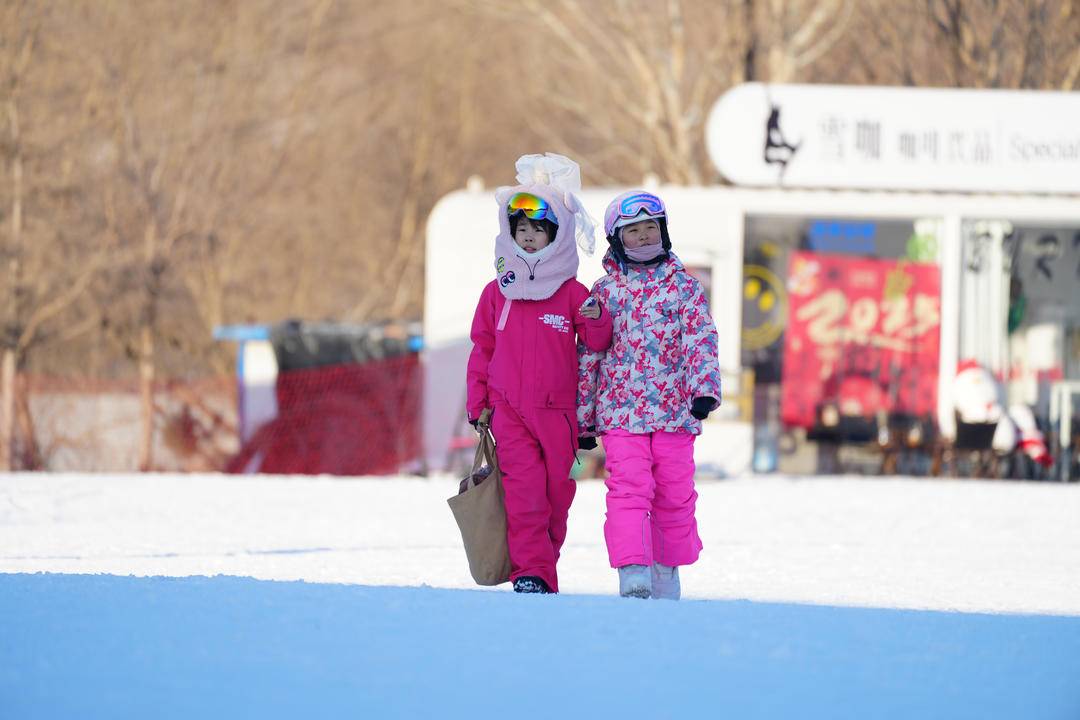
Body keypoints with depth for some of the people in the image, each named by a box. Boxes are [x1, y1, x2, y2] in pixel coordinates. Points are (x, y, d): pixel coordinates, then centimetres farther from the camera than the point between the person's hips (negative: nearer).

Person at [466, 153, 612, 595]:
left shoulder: (572, 293, 3)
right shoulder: (497, 292, 9)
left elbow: (596, 345, -1)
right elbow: (483, 348, 16)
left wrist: (595, 321, -23)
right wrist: (477, 401, 12)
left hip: (558, 410, 0)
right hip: (509, 409, 0)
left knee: (557, 490, 3)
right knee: (525, 488, -13)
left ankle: (545, 564, 17)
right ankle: (530, 571, -16)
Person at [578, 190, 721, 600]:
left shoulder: (683, 286, 8)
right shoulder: (605, 291, 8)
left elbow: (701, 340, -1)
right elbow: (589, 355, 11)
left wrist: (704, 389, -17)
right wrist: (583, 415, 10)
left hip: (674, 410, 1)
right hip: (621, 411, -1)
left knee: (675, 496, 6)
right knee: (629, 489, -15)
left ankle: (667, 573, 20)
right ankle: (632, 573, -23)